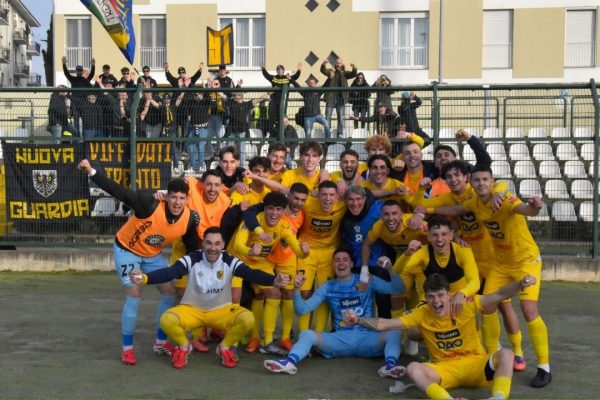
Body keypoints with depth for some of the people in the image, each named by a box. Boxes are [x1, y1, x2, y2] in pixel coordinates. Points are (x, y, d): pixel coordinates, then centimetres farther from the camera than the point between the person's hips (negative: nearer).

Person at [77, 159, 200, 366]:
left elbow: (192, 246, -2)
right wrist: (91, 172, -45)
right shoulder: (150, 205, -34)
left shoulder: (190, 219, -20)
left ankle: (161, 343, 20)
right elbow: (118, 191, -37)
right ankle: (127, 348, 2)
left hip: (153, 255, 6)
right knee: (134, 296, -14)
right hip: (127, 250, -5)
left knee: (170, 292, 2)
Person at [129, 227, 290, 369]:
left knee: (247, 319, -28)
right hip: (192, 310, -1)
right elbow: (169, 272, -29)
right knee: (167, 320, -31)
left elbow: (251, 274, -26)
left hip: (221, 310, 1)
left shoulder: (230, 262, -12)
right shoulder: (192, 260, -16)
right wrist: (145, 277, -48)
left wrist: (274, 280, -45)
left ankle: (224, 348, 2)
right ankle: (184, 346, 3)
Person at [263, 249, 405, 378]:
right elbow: (302, 309, 3)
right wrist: (297, 290, -15)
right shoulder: (328, 287, 9)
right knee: (306, 334, -22)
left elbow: (398, 289, -3)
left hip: (367, 338, -1)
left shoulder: (367, 281, 6)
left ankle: (390, 365, -51)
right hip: (340, 339, 1)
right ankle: (290, 362, -47)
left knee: (394, 333, -28)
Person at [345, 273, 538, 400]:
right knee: (413, 368, -29)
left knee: (505, 354, -28)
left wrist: (520, 284, -34)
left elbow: (498, 295, -15)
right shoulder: (421, 314, -5)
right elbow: (384, 325, -7)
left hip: (475, 365, 0)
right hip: (444, 369, 1)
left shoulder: (466, 305, -8)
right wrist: (357, 320, -22)